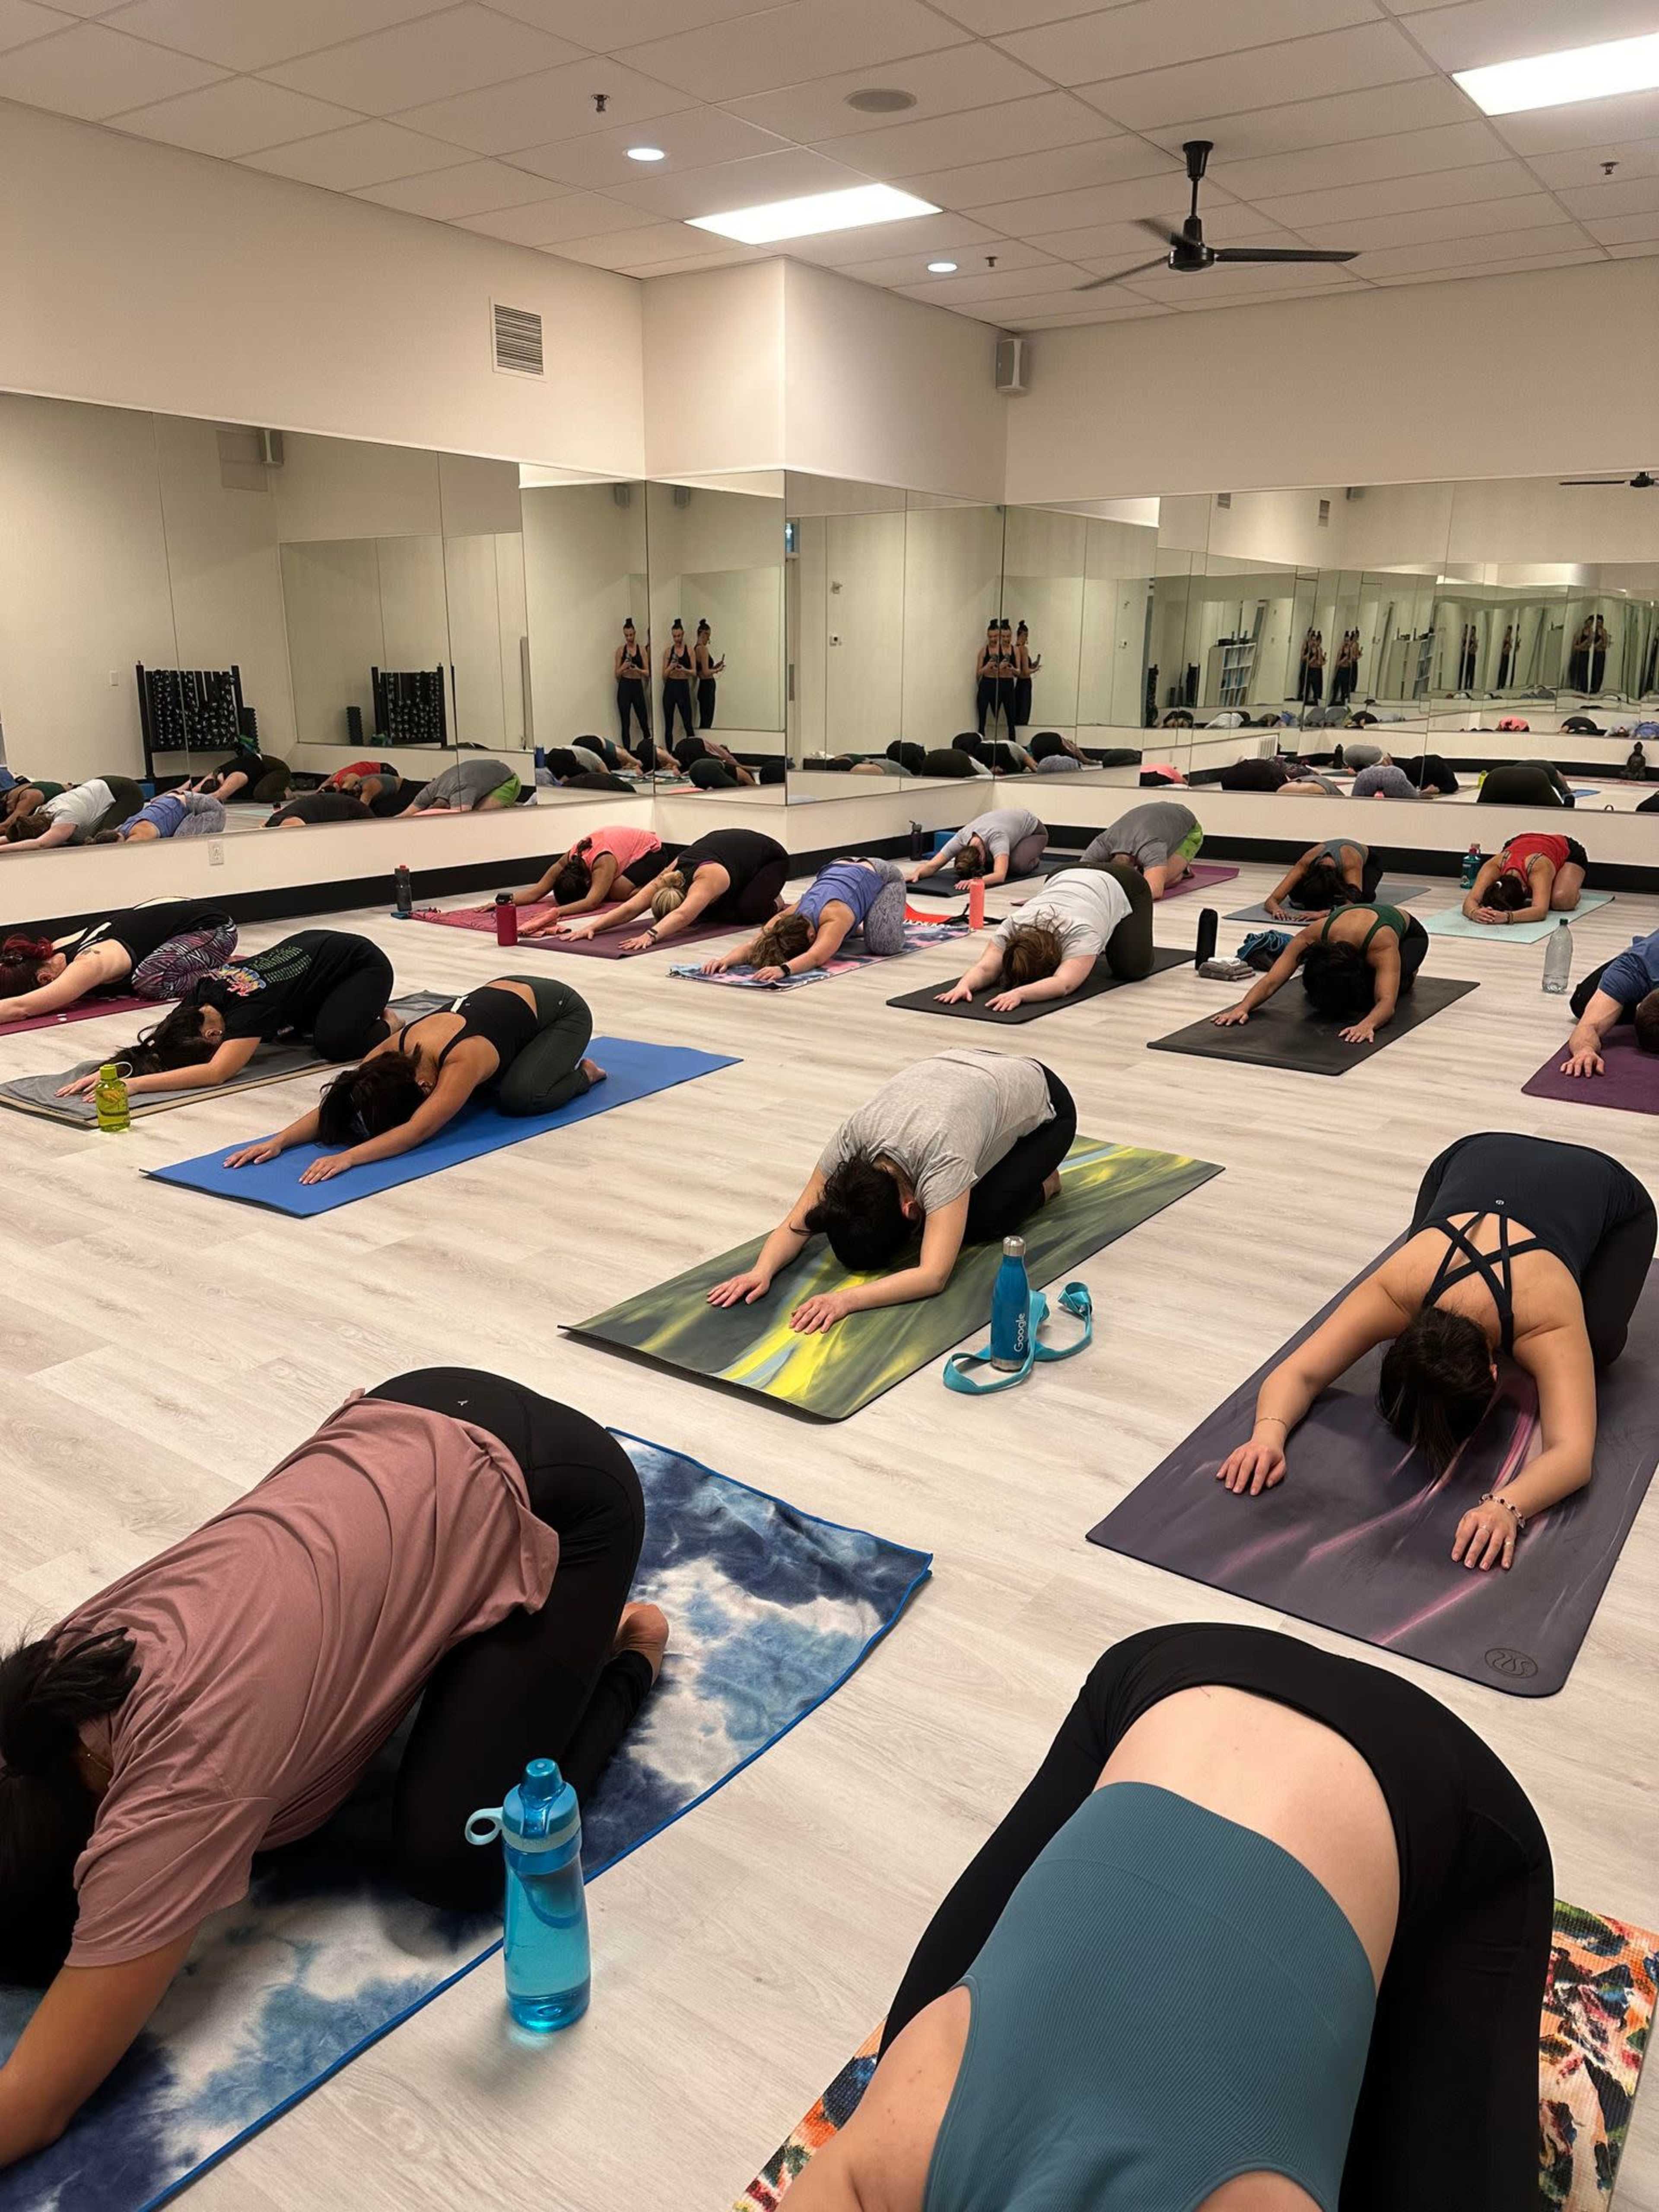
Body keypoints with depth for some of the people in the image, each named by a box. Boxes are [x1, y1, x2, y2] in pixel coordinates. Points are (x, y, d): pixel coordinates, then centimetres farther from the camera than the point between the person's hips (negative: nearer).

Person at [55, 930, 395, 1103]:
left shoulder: (249, 1006, -37)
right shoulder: (203, 991, -17)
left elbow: (216, 1073, -46)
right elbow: (152, 1045, -13)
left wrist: (137, 1083, -51)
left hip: (363, 964, -8)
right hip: (310, 947, 8)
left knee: (333, 1043, -28)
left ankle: (385, 1026, 2)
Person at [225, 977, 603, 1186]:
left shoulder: (463, 1061, -42)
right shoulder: (394, 1049, -22)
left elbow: (418, 1130, -52)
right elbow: (332, 1106, -25)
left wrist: (348, 1157, -63)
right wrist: (278, 1140, -40)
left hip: (561, 1011, -7)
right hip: (506, 994, 7)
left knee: (519, 1097, -27)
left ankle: (581, 1074, 3)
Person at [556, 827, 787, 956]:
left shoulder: (705, 880, -44)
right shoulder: (668, 878, -26)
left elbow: (683, 916, -61)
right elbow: (631, 908, -34)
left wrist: (651, 935, -76)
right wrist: (592, 927, -48)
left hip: (771, 857, -6)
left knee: (746, 909, -32)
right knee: (701, 912, -11)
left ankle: (770, 905, 2)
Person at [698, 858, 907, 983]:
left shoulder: (834, 919, -44)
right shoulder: (786, 919, -28)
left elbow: (815, 958, -59)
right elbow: (753, 945, -37)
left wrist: (783, 969, -76)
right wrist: (726, 959, -57)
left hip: (881, 875, -5)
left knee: (883, 945, -24)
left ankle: (893, 917, 10)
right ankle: (855, 927, 27)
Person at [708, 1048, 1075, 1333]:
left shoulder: (941, 1157, -45)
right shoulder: (852, 1138, -29)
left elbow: (933, 1276, -51)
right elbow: (797, 1223, -25)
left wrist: (847, 1298, -62)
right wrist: (762, 1271, -45)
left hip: (1042, 1107, -5)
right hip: (973, 1074, 5)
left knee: (978, 1224, -18)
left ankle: (1042, 1180, 11)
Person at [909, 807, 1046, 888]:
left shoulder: (996, 838, -48)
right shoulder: (962, 838, -33)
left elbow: (1000, 875, -61)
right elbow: (933, 865, -35)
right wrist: (917, 873, -56)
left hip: (1033, 829, -5)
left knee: (1017, 865, -33)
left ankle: (1033, 859, 3)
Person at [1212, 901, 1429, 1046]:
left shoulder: (1383, 946, -48)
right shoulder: (1310, 938, -39)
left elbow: (1387, 1002, -58)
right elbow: (1271, 981, -46)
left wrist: (1367, 1024, -80)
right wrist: (1243, 1007, -66)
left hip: (1408, 935, -3)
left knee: (1370, 992, -31)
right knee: (1321, 989, -19)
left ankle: (1407, 974, 7)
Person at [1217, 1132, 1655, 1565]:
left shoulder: (1547, 1323, -41)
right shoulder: (1400, 1291, -35)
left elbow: (1575, 1453, -50)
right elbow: (1298, 1373, -35)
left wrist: (1506, 1506, -69)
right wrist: (1269, 1433, -55)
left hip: (1607, 1191, -2)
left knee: (1596, 1346, -15)